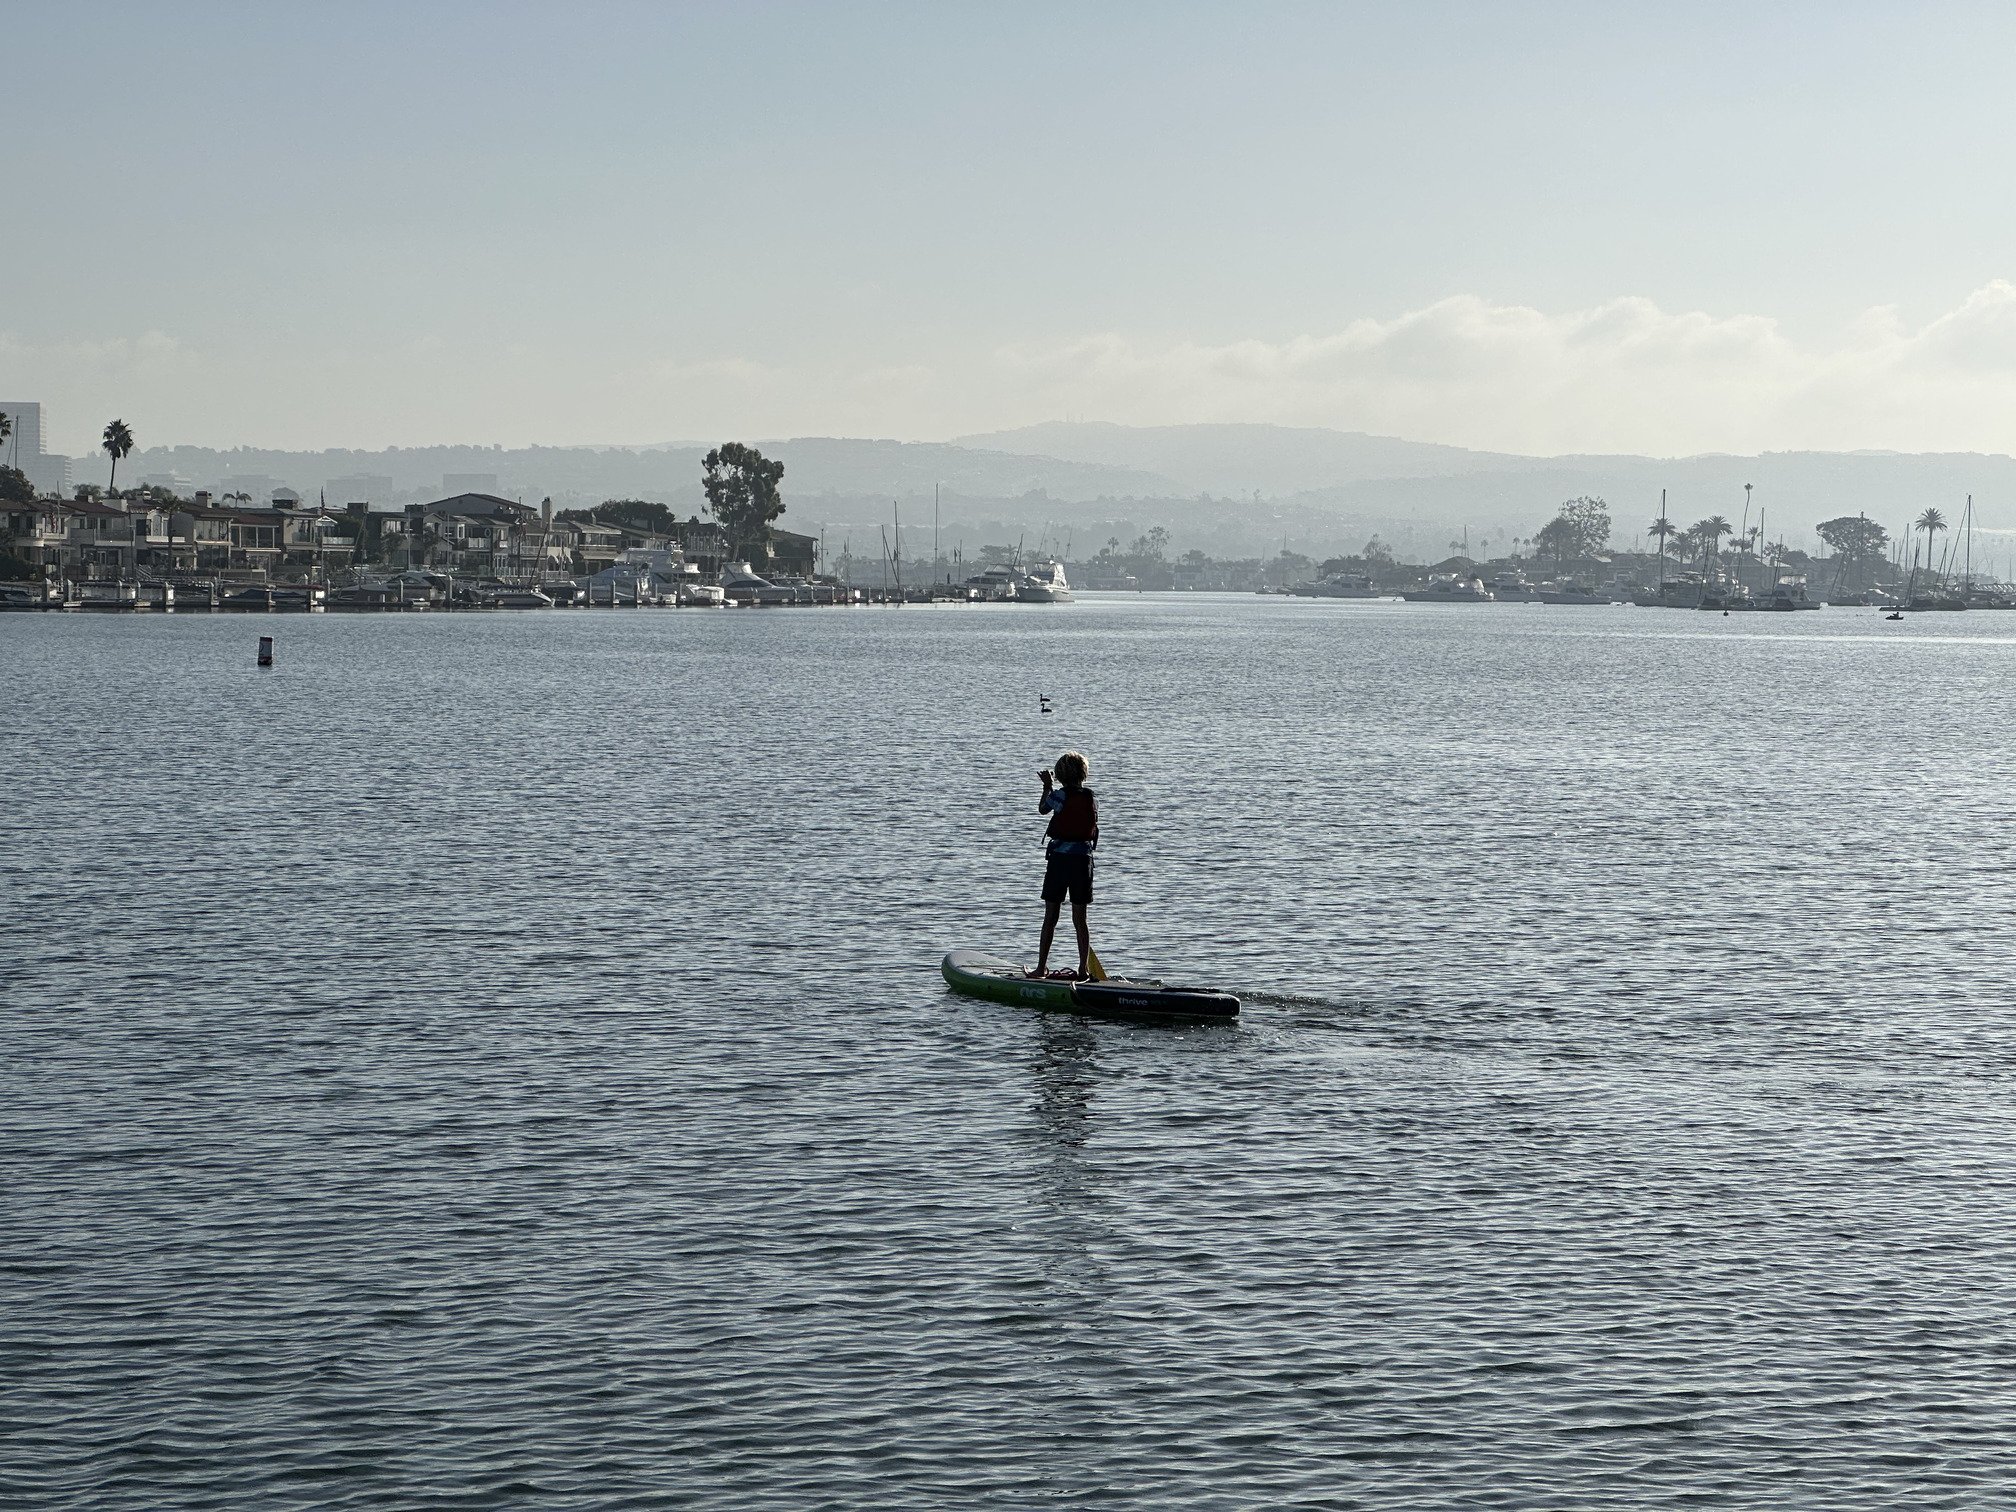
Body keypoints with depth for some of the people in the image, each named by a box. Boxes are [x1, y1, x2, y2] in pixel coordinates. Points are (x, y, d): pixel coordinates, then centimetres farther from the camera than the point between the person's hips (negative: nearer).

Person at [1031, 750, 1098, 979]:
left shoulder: (1060, 795, -8)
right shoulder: (1092, 799, 3)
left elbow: (1042, 809, 13)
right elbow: (1094, 832, 10)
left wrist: (1047, 786, 27)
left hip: (1059, 857, -3)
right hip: (1083, 857, 3)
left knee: (1050, 917, 4)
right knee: (1080, 919, 8)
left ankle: (1041, 967, 5)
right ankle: (1084, 968, 4)